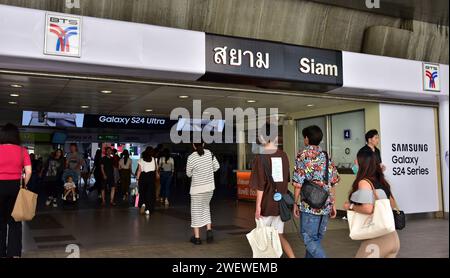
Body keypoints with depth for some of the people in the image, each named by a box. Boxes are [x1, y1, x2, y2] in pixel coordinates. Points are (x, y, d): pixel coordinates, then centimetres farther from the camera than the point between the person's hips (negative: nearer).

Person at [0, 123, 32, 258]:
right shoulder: (22, 151, -3)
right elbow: (28, 172, -8)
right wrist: (23, 186, 5)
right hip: (15, 186, 1)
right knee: (14, 220, 11)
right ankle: (15, 253, 13)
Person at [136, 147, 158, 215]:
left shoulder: (141, 160, -2)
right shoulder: (154, 159, -2)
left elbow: (139, 170, -5)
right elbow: (156, 168, 5)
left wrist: (137, 179, -1)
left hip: (143, 177, 0)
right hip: (151, 176, 0)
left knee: (142, 192, 15)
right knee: (150, 193, 6)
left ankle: (143, 203, -9)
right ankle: (148, 209, 5)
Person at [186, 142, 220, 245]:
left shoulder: (191, 158, -15)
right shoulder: (209, 153, -5)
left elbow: (188, 174, -4)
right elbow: (216, 166, 5)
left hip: (197, 188, -4)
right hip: (210, 186, 4)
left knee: (196, 210, 7)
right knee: (206, 207, 23)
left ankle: (196, 237, 12)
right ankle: (209, 230, 10)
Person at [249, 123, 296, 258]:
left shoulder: (260, 157, -12)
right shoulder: (283, 156, 3)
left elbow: (260, 186, -14)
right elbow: (286, 180, 10)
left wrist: (258, 206, -9)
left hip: (267, 205, -4)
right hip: (281, 204, 4)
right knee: (279, 236, 12)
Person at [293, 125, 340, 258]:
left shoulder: (303, 155, -6)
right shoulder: (326, 156, 10)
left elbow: (298, 183, -9)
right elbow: (333, 182, 10)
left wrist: (295, 203, -1)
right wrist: (333, 204, 17)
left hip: (310, 205, -6)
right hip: (326, 205, 6)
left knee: (309, 239, 1)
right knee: (316, 239, 16)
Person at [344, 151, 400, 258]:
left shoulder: (364, 182, -12)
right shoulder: (382, 182, 11)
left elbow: (368, 209, -24)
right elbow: (392, 204, 23)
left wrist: (351, 206, -8)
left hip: (377, 238, -8)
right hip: (392, 237, 8)